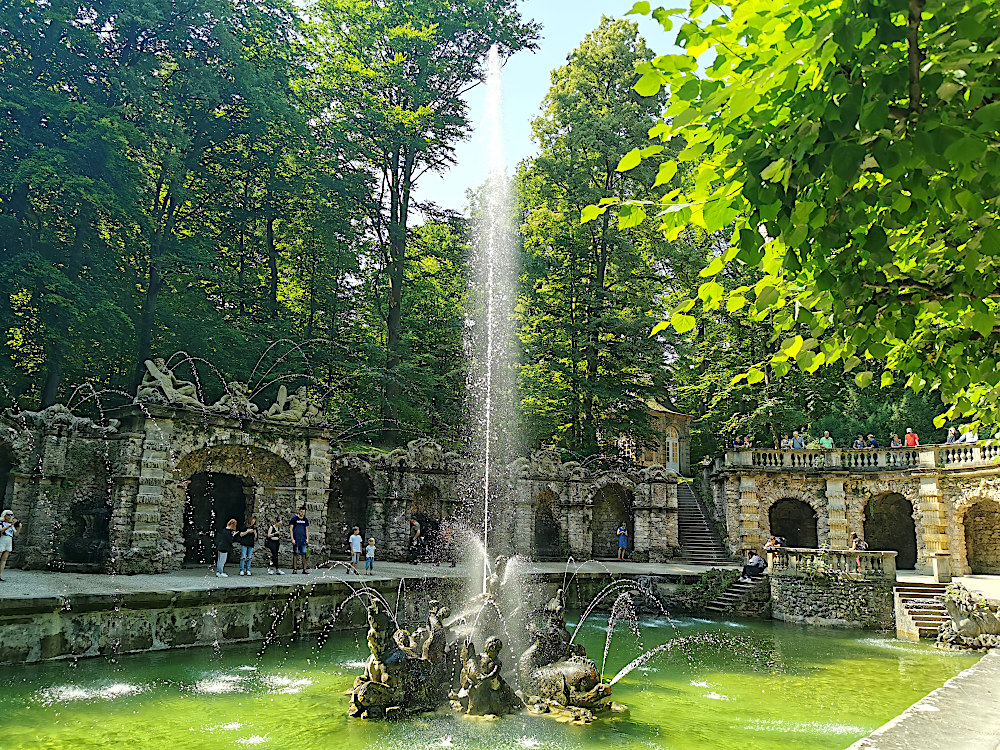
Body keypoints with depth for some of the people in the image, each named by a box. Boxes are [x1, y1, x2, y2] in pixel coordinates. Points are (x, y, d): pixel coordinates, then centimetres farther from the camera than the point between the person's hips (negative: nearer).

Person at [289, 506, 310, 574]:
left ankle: (305, 569, 1)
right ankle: (295, 569, 6)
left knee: (304, 554, 0)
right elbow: (291, 529, -2)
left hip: (303, 539, 4)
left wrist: (307, 539, 8)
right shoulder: (294, 518, 0)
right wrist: (292, 539, -10)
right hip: (296, 540, -4)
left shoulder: (305, 519, 13)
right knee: (295, 554, 0)